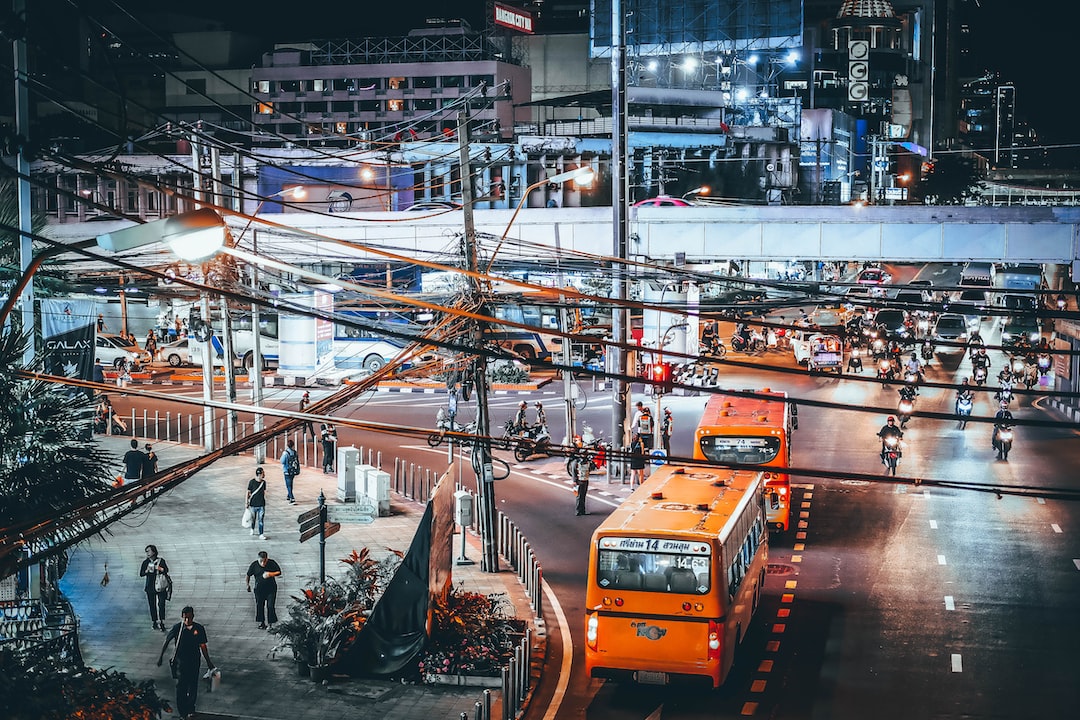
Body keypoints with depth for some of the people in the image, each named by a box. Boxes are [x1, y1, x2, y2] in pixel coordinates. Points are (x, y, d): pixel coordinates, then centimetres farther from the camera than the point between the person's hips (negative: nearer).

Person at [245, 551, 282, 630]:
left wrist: (270, 574, -18)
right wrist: (248, 585, 4)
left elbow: (279, 572, -1)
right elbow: (248, 576, 6)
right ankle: (262, 622, 22)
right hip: (259, 589, 2)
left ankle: (270, 624, -2)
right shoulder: (254, 565, -6)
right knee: (260, 606, 7)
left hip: (271, 588, -2)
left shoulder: (272, 563, -8)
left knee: (270, 606, -8)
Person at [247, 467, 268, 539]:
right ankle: (252, 529, 41)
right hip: (253, 504, -1)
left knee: (261, 520, -4)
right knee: (253, 519, 16)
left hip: (261, 505, 1)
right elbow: (248, 492, -3)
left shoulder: (263, 482, 1)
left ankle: (261, 534, -2)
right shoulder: (251, 482, -10)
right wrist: (247, 502, -4)